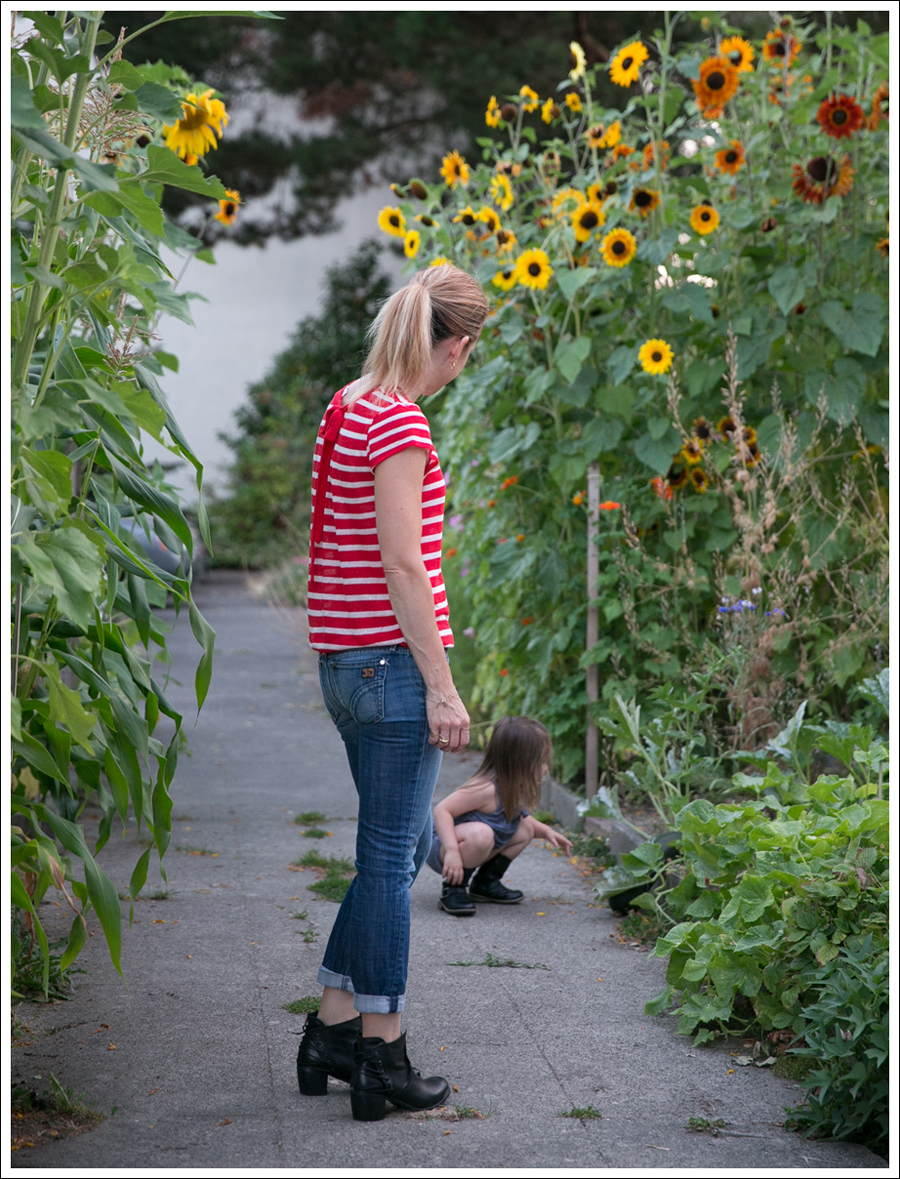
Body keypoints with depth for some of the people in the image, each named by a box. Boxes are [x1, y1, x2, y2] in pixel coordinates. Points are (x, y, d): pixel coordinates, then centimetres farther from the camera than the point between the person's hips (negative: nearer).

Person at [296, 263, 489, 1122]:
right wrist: (441, 688, -17)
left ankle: (330, 1032, 22)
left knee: (399, 850, 18)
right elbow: (403, 566, -19)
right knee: (391, 857, 0)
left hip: (343, 661, 9)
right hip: (392, 661, -9)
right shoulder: (399, 425, -16)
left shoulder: (345, 407, 12)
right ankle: (380, 1060, 8)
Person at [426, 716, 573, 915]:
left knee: (525, 830, 5)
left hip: (471, 847, 9)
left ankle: (485, 883, 15)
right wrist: (452, 851, -42)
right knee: (481, 833, -38)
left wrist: (545, 831, 6)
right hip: (439, 846, -9)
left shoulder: (514, 789, -1)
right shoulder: (487, 789, -30)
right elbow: (442, 810, -34)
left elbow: (517, 817, 21)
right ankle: (453, 890, -18)